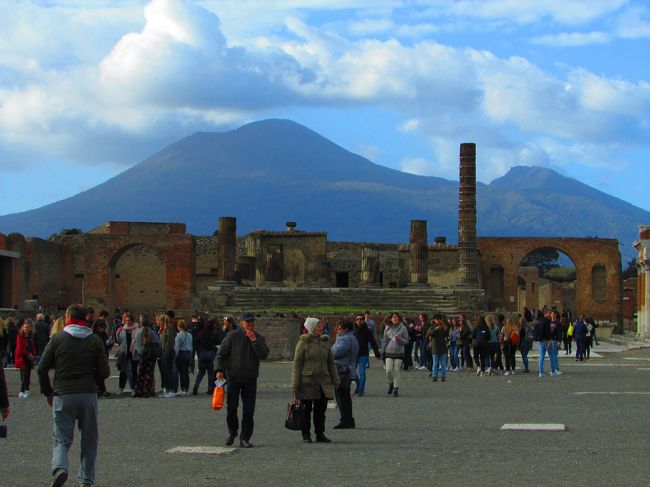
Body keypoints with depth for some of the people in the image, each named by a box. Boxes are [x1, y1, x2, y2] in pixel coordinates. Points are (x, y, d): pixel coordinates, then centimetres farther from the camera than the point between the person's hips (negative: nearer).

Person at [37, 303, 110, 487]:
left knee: (61, 439, 3)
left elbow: (42, 368, -2)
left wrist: (47, 392, 11)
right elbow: (104, 372, 0)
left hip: (63, 395, -1)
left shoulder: (57, 339, 1)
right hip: (88, 394, 1)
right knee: (89, 440, 12)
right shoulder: (95, 340, 4)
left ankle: (59, 468, -23)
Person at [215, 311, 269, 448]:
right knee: (231, 407, -3)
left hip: (250, 379, 1)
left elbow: (264, 355, -9)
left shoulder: (259, 338, 7)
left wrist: (254, 340, -15)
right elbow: (221, 353, 0)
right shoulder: (233, 336, 1)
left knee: (248, 411, -1)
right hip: (234, 378, -1)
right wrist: (219, 370, -11)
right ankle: (232, 431, 21)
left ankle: (245, 438, 5)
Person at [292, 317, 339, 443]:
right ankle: (306, 435, 13)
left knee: (321, 409, 7)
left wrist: (335, 380, 11)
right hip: (307, 382, -4)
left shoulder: (325, 341, 10)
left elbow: (331, 363, 15)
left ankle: (320, 434, 16)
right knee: (306, 409, 4)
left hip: (323, 382, 4)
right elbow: (296, 364, -5)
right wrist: (295, 385, -9)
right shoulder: (303, 343, -5)